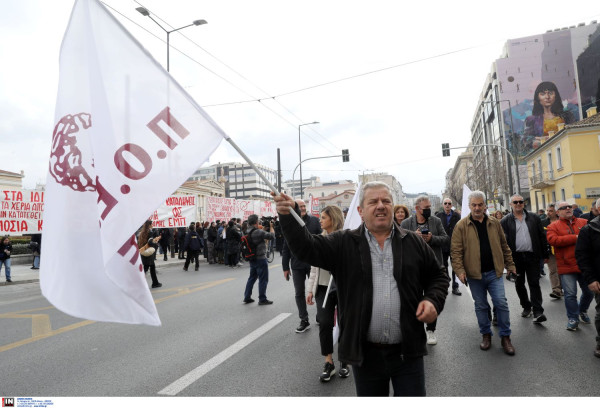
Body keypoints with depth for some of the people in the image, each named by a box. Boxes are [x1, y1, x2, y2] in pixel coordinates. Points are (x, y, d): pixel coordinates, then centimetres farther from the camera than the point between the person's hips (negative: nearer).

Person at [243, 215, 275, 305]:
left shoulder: (247, 232, 4)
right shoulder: (258, 232, -22)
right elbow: (272, 236, -19)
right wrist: (271, 227, -5)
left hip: (252, 259, 8)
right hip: (261, 259, -8)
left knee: (252, 277, 19)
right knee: (263, 279, 2)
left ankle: (247, 297, 23)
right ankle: (262, 299, 8)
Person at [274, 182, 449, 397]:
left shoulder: (414, 242, 4)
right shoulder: (344, 244, -1)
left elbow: (438, 276, 13)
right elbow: (306, 248, -11)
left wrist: (433, 300, -6)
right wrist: (288, 216, -26)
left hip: (408, 351, 1)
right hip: (365, 352, 0)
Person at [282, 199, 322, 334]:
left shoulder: (314, 220, -3)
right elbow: (285, 248, 5)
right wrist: (285, 267, 4)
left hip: (313, 263, -1)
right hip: (297, 266, 2)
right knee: (299, 293, 9)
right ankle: (304, 320, 22)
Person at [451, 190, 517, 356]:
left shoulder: (494, 223, 6)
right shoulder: (461, 226, -5)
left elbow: (504, 246, 14)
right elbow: (456, 250, -7)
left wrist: (510, 264, 13)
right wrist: (460, 270, -16)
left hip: (494, 272, 2)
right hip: (474, 274, -1)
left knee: (501, 303, -1)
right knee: (481, 306, 11)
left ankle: (505, 337, 16)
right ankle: (486, 334, 27)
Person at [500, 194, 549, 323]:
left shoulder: (534, 218, 6)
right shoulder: (505, 221, 1)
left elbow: (542, 237, 8)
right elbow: (503, 240, -1)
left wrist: (545, 255, 5)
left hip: (532, 256, 0)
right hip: (516, 257, 0)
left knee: (534, 283, -1)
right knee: (519, 284, 11)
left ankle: (538, 312, 1)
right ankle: (526, 307, 28)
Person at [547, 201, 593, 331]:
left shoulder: (584, 222, 11)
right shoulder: (553, 226, 1)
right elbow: (552, 240, -15)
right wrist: (575, 238, -15)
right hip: (566, 267, -3)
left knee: (589, 292, 15)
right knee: (570, 294, -3)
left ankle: (582, 311, 41)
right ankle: (573, 318, 13)